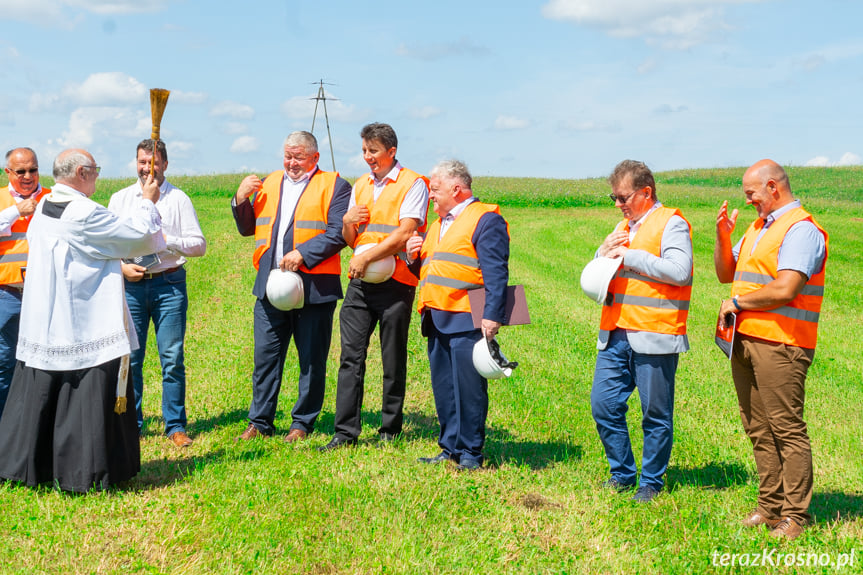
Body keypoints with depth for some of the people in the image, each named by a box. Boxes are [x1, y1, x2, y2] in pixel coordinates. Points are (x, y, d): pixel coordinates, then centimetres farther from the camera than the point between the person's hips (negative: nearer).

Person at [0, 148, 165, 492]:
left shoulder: (42, 208, 8)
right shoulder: (85, 213, -18)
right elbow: (138, 238, -11)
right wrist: (148, 203, 4)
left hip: (42, 323, 8)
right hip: (85, 328, -8)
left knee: (40, 393, 15)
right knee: (89, 395, 1)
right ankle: (85, 473, 6)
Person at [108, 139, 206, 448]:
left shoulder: (178, 199, 5)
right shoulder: (120, 199, 12)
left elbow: (199, 245, 1)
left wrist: (166, 240, -13)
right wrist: (122, 267, -6)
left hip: (169, 284, -2)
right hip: (131, 285, 2)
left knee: (173, 358, -1)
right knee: (130, 358, 2)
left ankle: (176, 426, 8)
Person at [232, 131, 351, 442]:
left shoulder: (333, 186, 1)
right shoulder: (268, 183, 17)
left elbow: (338, 233, -11)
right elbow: (247, 228, 20)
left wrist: (303, 253, -20)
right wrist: (241, 200, 2)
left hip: (314, 287, -4)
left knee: (311, 360, 5)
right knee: (265, 356, 7)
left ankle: (302, 423, 16)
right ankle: (260, 422, 16)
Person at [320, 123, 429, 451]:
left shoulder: (413, 184, -2)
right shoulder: (360, 186, 19)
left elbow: (404, 234, -13)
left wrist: (366, 257, -15)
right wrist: (347, 223, -1)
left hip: (395, 282, -5)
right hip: (360, 282, 6)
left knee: (393, 361, 3)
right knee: (351, 356, -1)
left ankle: (390, 430, 13)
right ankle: (346, 432, 1)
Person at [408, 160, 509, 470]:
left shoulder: (486, 219, -5)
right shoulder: (439, 223, 23)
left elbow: (496, 273, -13)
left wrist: (492, 316, -21)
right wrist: (414, 254, 10)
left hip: (466, 320, -9)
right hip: (436, 319, 9)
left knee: (468, 387, -5)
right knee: (443, 387, 11)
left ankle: (471, 453, 3)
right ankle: (450, 448, 19)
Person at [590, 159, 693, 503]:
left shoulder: (671, 223, -4)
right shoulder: (624, 227, 20)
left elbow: (679, 271, -19)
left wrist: (628, 255, -14)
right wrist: (605, 251, 4)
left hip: (653, 336, -7)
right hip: (615, 334, 7)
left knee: (656, 414, 3)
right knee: (604, 404, 5)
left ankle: (651, 482, 17)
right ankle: (622, 474, 20)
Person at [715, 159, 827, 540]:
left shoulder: (801, 230, -10)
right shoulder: (759, 227, 20)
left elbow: (785, 290, -21)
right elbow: (725, 274, 23)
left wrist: (738, 303, -9)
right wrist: (723, 235, 7)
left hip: (780, 344, -9)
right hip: (744, 340, 9)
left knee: (787, 429, -5)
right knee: (758, 429, 11)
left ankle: (795, 516, 1)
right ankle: (769, 506, 20)